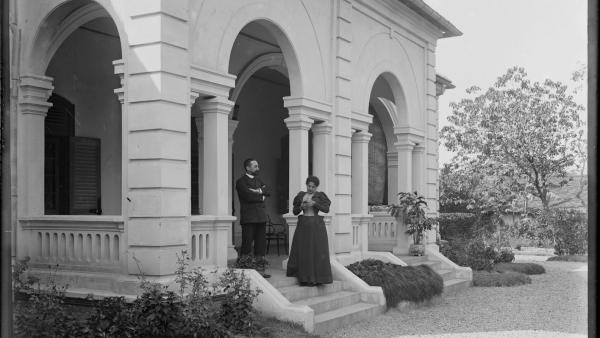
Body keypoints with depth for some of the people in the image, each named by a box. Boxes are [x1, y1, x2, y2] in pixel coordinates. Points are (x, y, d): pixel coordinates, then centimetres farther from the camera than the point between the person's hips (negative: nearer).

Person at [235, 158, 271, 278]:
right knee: (246, 245, -5)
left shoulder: (258, 180, 22)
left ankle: (260, 269, 13)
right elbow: (248, 196, -17)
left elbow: (267, 190, 9)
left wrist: (259, 191, -9)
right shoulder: (241, 181, -4)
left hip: (261, 217, 7)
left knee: (261, 245, 8)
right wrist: (261, 197, -3)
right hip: (248, 218, -7)